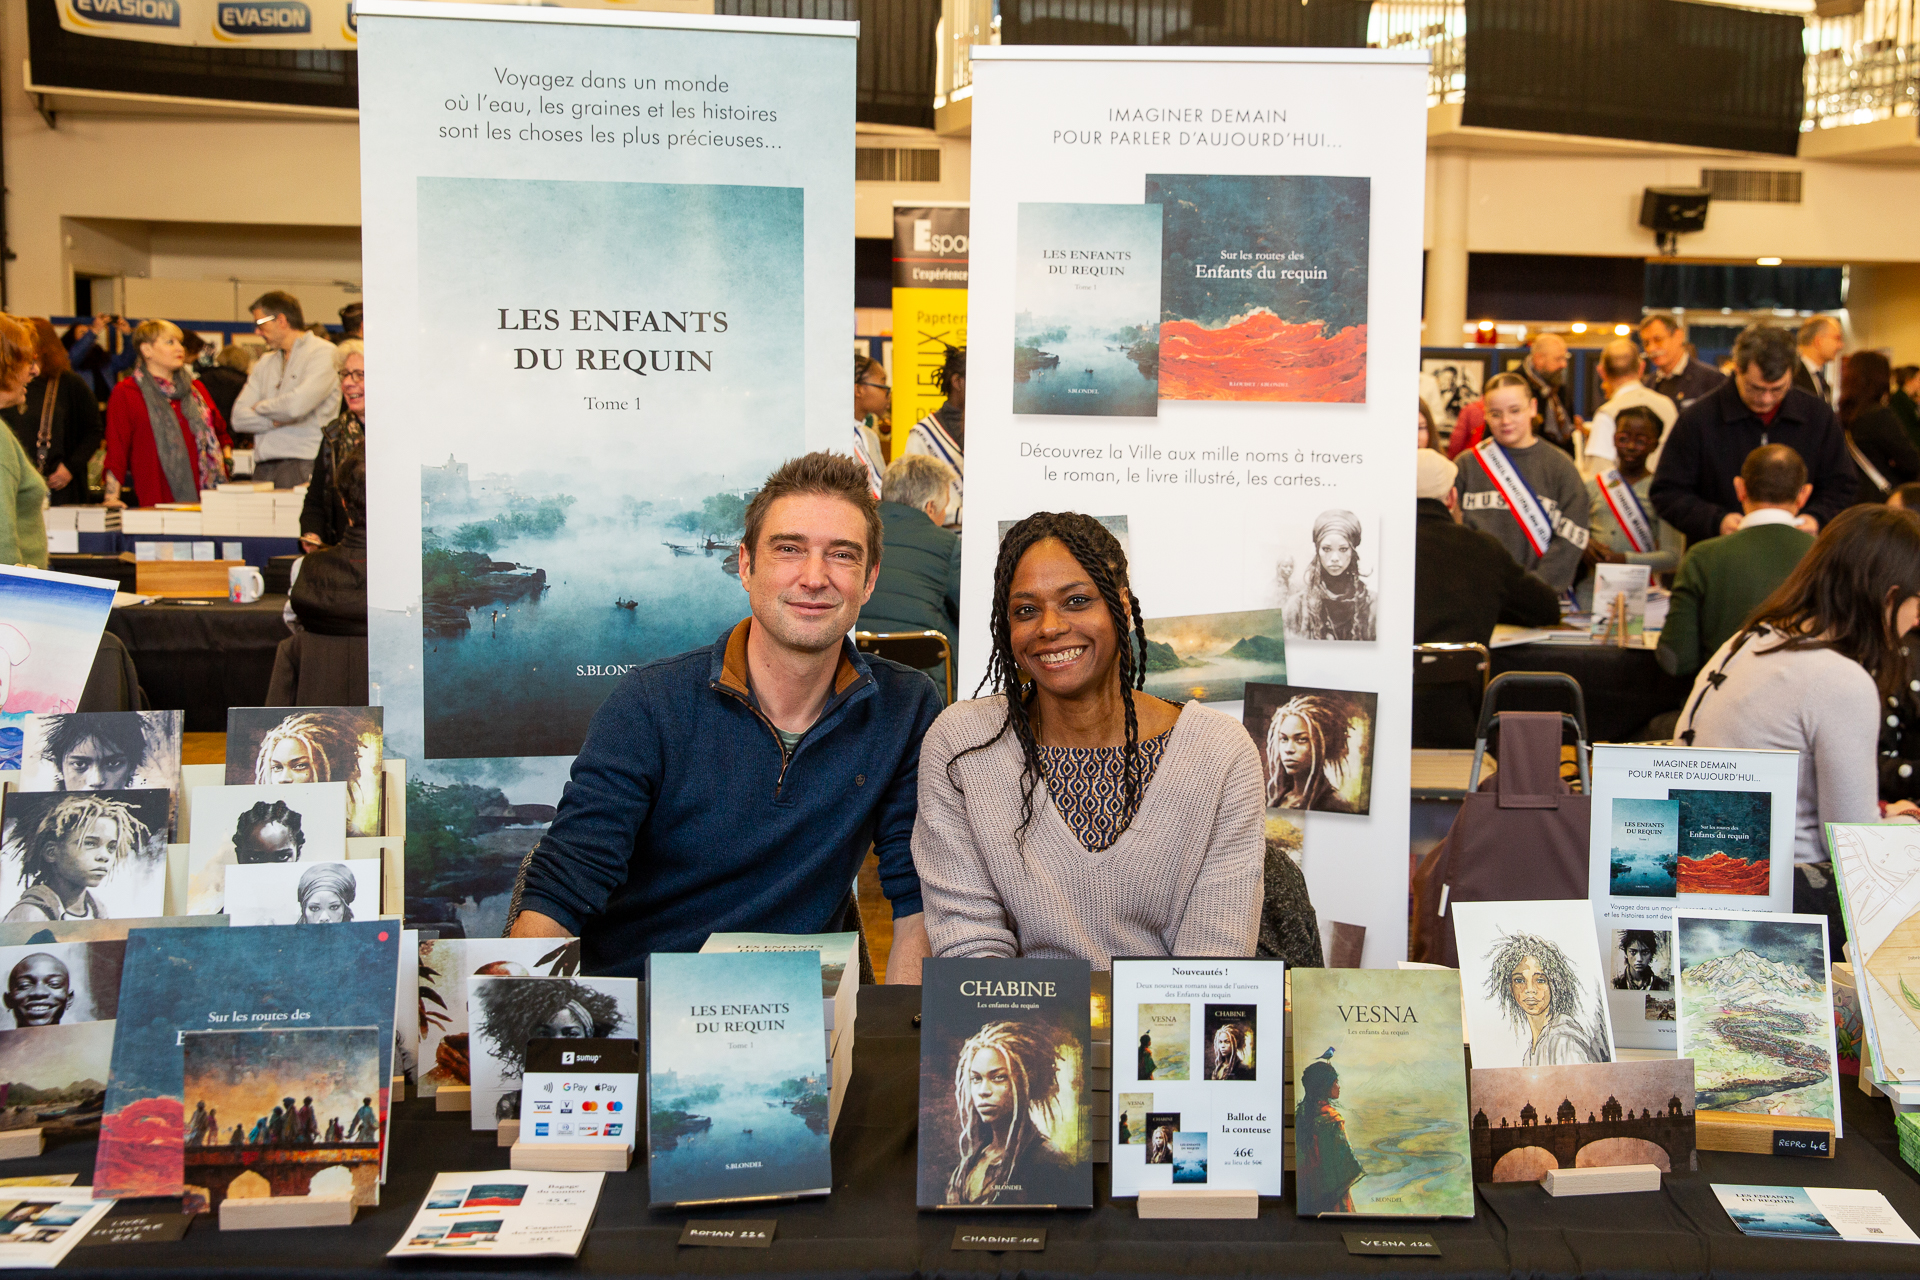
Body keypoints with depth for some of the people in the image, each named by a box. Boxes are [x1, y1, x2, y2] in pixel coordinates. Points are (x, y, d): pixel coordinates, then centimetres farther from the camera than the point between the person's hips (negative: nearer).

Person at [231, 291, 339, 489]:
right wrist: (275, 420, -5)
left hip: (302, 464, -6)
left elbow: (297, 406, -15)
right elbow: (239, 418, 12)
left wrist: (260, 407, 4)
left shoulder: (323, 352, 0)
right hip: (263, 468, 6)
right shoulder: (265, 364, 22)